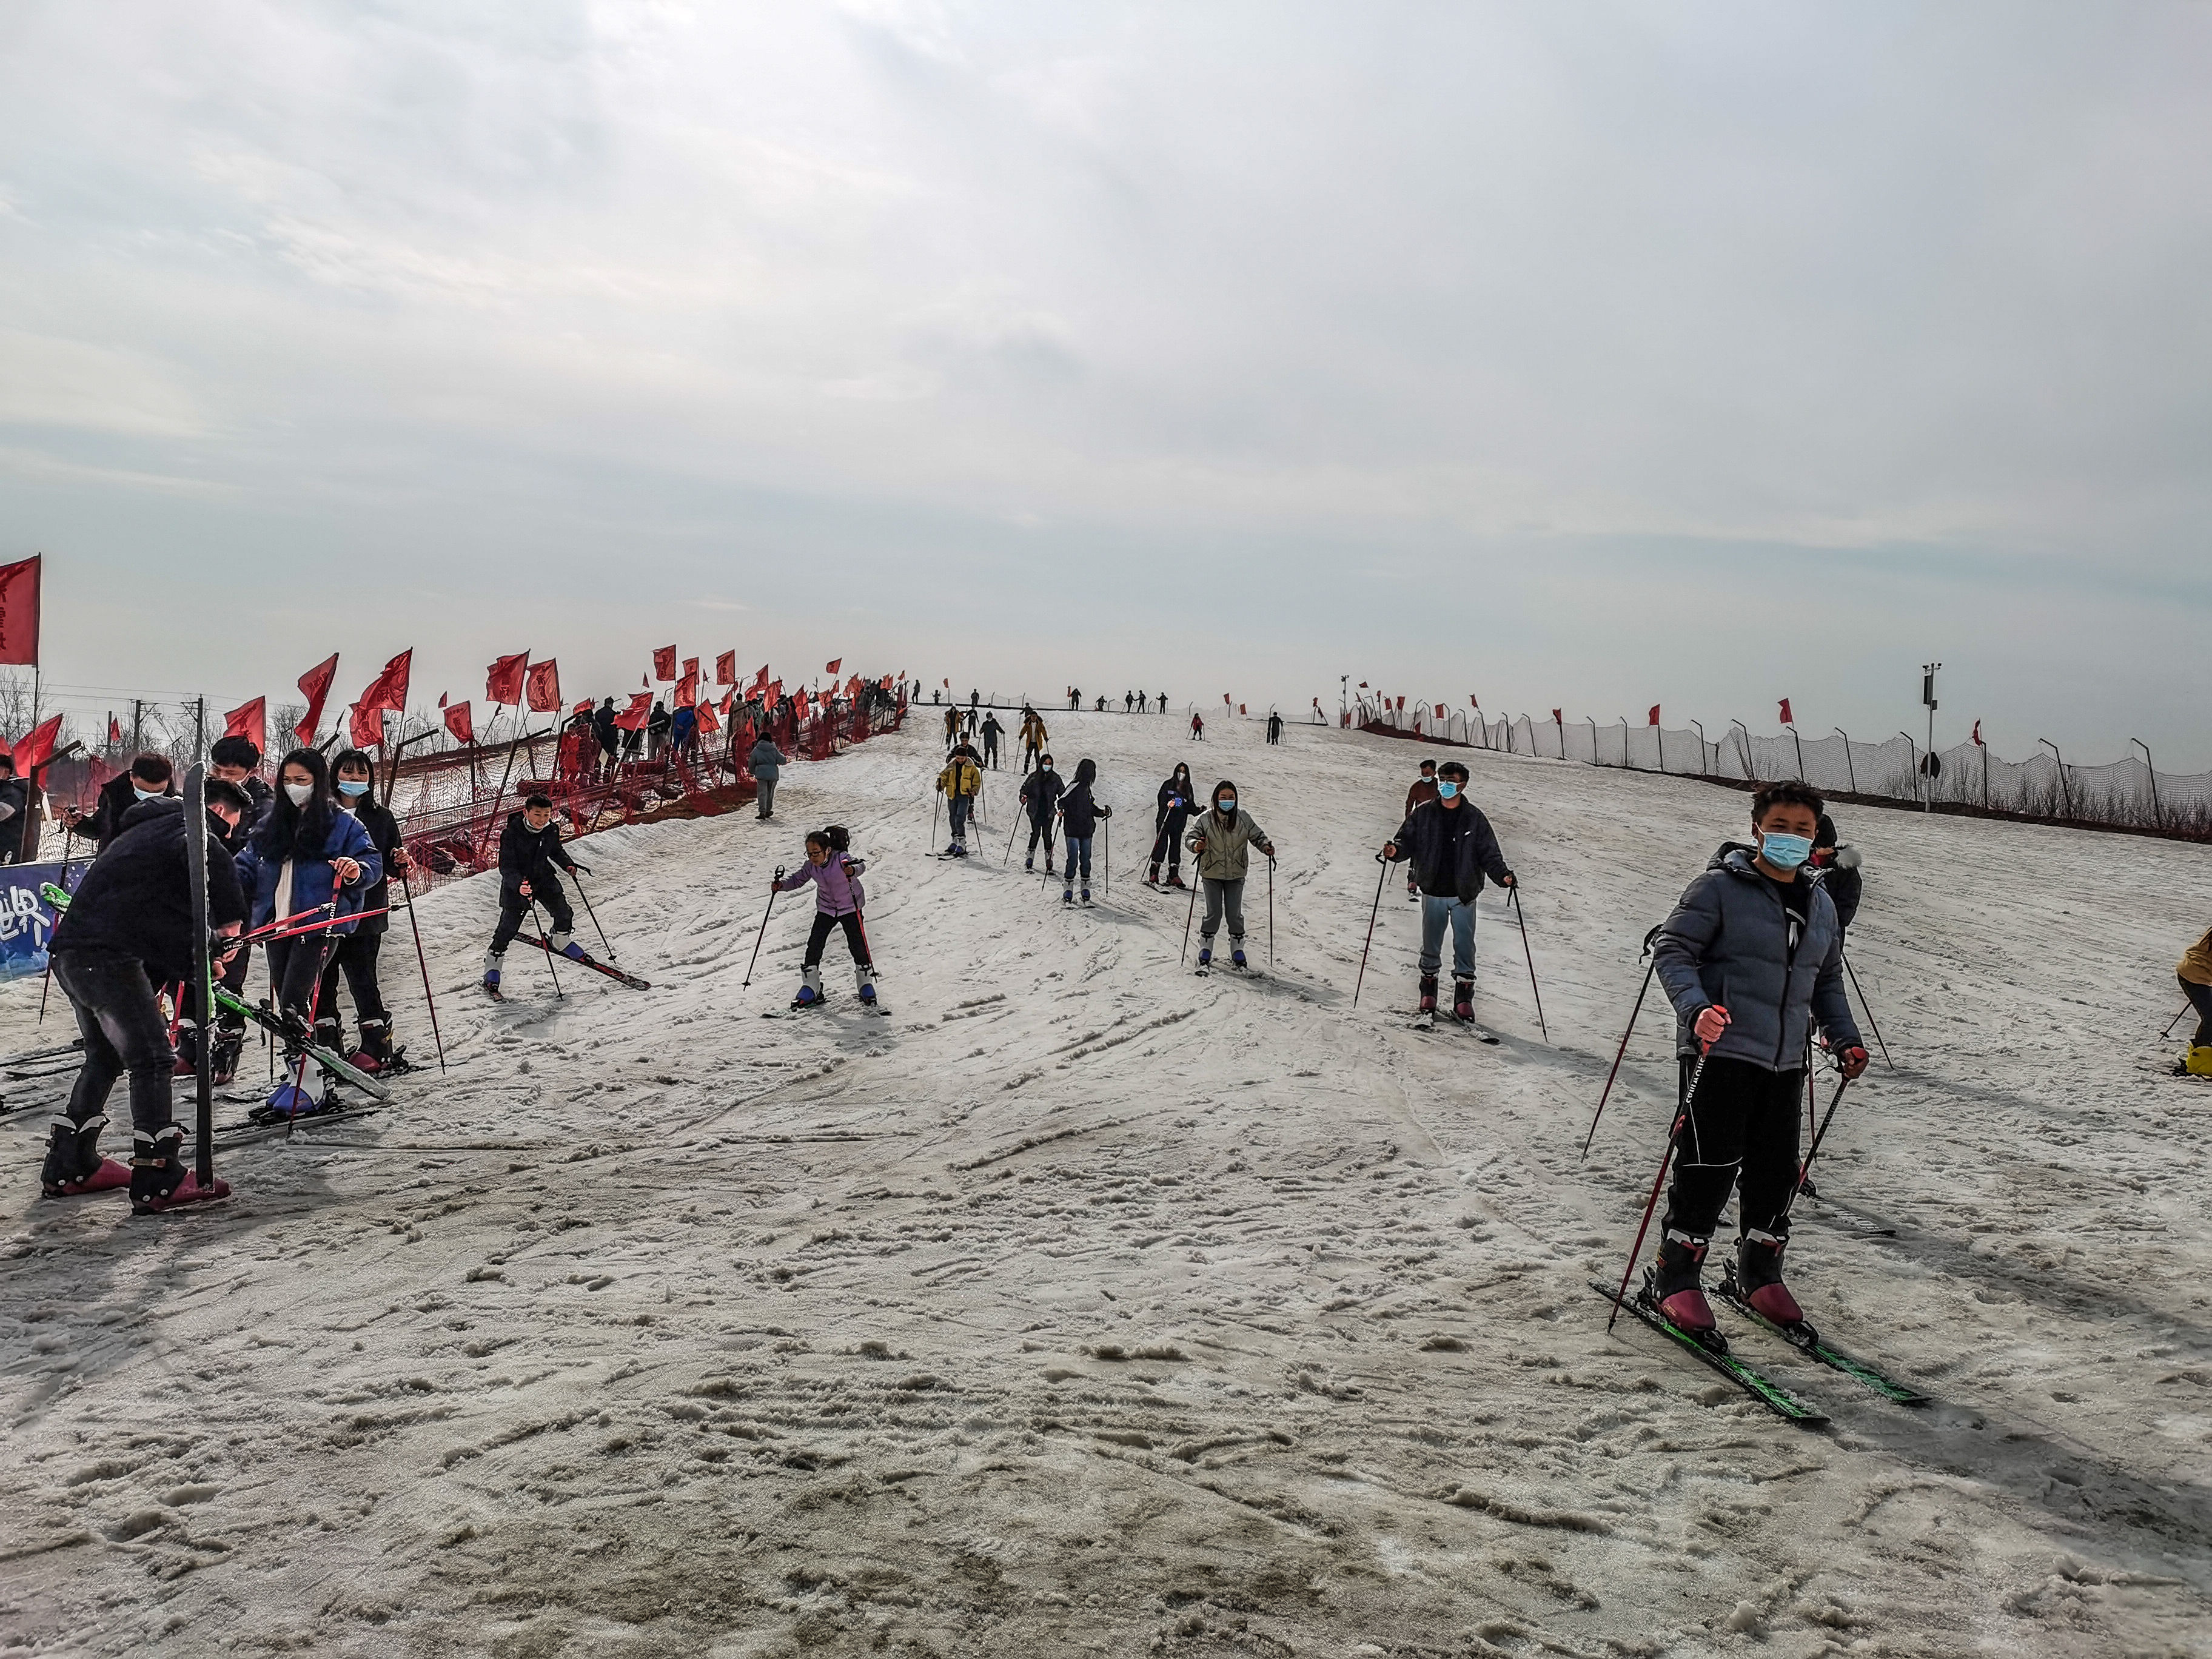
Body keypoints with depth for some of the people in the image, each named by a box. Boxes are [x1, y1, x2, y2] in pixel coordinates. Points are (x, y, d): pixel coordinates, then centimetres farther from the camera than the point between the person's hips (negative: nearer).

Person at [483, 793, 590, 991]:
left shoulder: (551, 830, -9)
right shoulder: (511, 834, -24)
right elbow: (506, 867, -26)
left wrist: (570, 866, -2)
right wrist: (519, 885, -42)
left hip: (544, 878, 4)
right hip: (516, 882, -4)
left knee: (564, 914, -2)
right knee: (509, 925, -4)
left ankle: (560, 940, 31)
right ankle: (493, 962, 17)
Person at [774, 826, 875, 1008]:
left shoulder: (842, 858, -27)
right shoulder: (811, 866, -13)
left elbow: (859, 865, -44)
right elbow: (797, 879, -1)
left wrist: (852, 870, -67)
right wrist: (781, 885, -20)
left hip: (850, 907, -4)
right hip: (826, 909, 4)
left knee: (857, 946, -7)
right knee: (814, 945, -4)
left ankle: (866, 986, 14)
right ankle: (810, 989, 7)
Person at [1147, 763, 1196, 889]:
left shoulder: (1188, 788, 13)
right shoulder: (1168, 785, 0)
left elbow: (1190, 806, 17)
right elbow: (1161, 801, -7)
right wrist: (1168, 805, -27)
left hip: (1178, 823, 4)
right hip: (1165, 820, -4)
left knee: (1176, 846, 4)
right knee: (1161, 845, -7)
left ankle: (1174, 876, 8)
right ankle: (1153, 875, -3)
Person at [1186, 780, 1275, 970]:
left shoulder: (1244, 818, -1)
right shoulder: (1206, 819, -6)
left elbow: (1257, 835, 6)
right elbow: (1192, 836, -4)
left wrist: (1266, 846, -14)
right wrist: (1196, 845, -27)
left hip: (1235, 875, 1)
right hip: (1212, 874, -1)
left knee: (1235, 914, 3)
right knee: (1214, 913, -2)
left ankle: (1237, 949, 19)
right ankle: (1205, 949, 15)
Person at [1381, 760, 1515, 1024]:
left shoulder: (1474, 818, -1)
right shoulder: (1423, 814, 0)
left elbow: (1489, 854, -1)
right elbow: (1407, 840, 2)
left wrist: (1502, 875, -18)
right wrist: (1396, 851, -22)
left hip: (1464, 895, -1)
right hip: (1433, 892, 1)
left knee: (1465, 946, 1)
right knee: (1431, 944, 11)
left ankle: (1463, 997, 12)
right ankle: (1428, 991, 28)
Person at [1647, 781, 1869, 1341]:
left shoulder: (1821, 904, 14)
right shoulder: (1719, 887, -7)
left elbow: (1827, 979, 25)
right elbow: (1672, 949, -11)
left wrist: (1843, 1037, 12)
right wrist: (1695, 1007, -26)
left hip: (1785, 1059, 6)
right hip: (1721, 1049, -6)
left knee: (1775, 1169, 11)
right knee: (1710, 1166, -7)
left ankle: (1759, 1273, 30)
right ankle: (1674, 1278, 6)